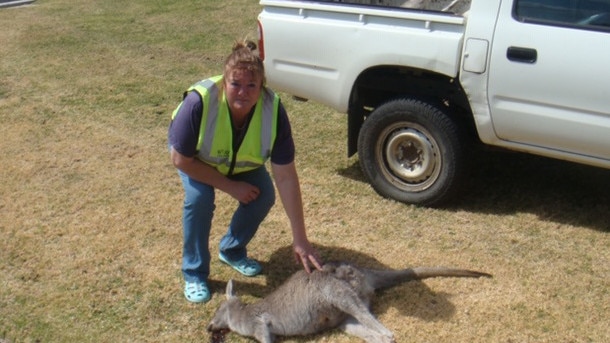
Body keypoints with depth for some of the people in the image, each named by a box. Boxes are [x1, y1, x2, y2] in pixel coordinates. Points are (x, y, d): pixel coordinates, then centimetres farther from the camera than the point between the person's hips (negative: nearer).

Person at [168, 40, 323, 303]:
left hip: (242, 160, 3)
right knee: (199, 197, -27)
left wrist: (300, 239, -32)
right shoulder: (199, 102, -41)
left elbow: (286, 176, -31)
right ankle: (194, 273, -5)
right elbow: (181, 159, -27)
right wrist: (231, 186, -26)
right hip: (195, 156, -2)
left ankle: (232, 250, 13)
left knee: (264, 196, -16)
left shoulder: (273, 110, -34)